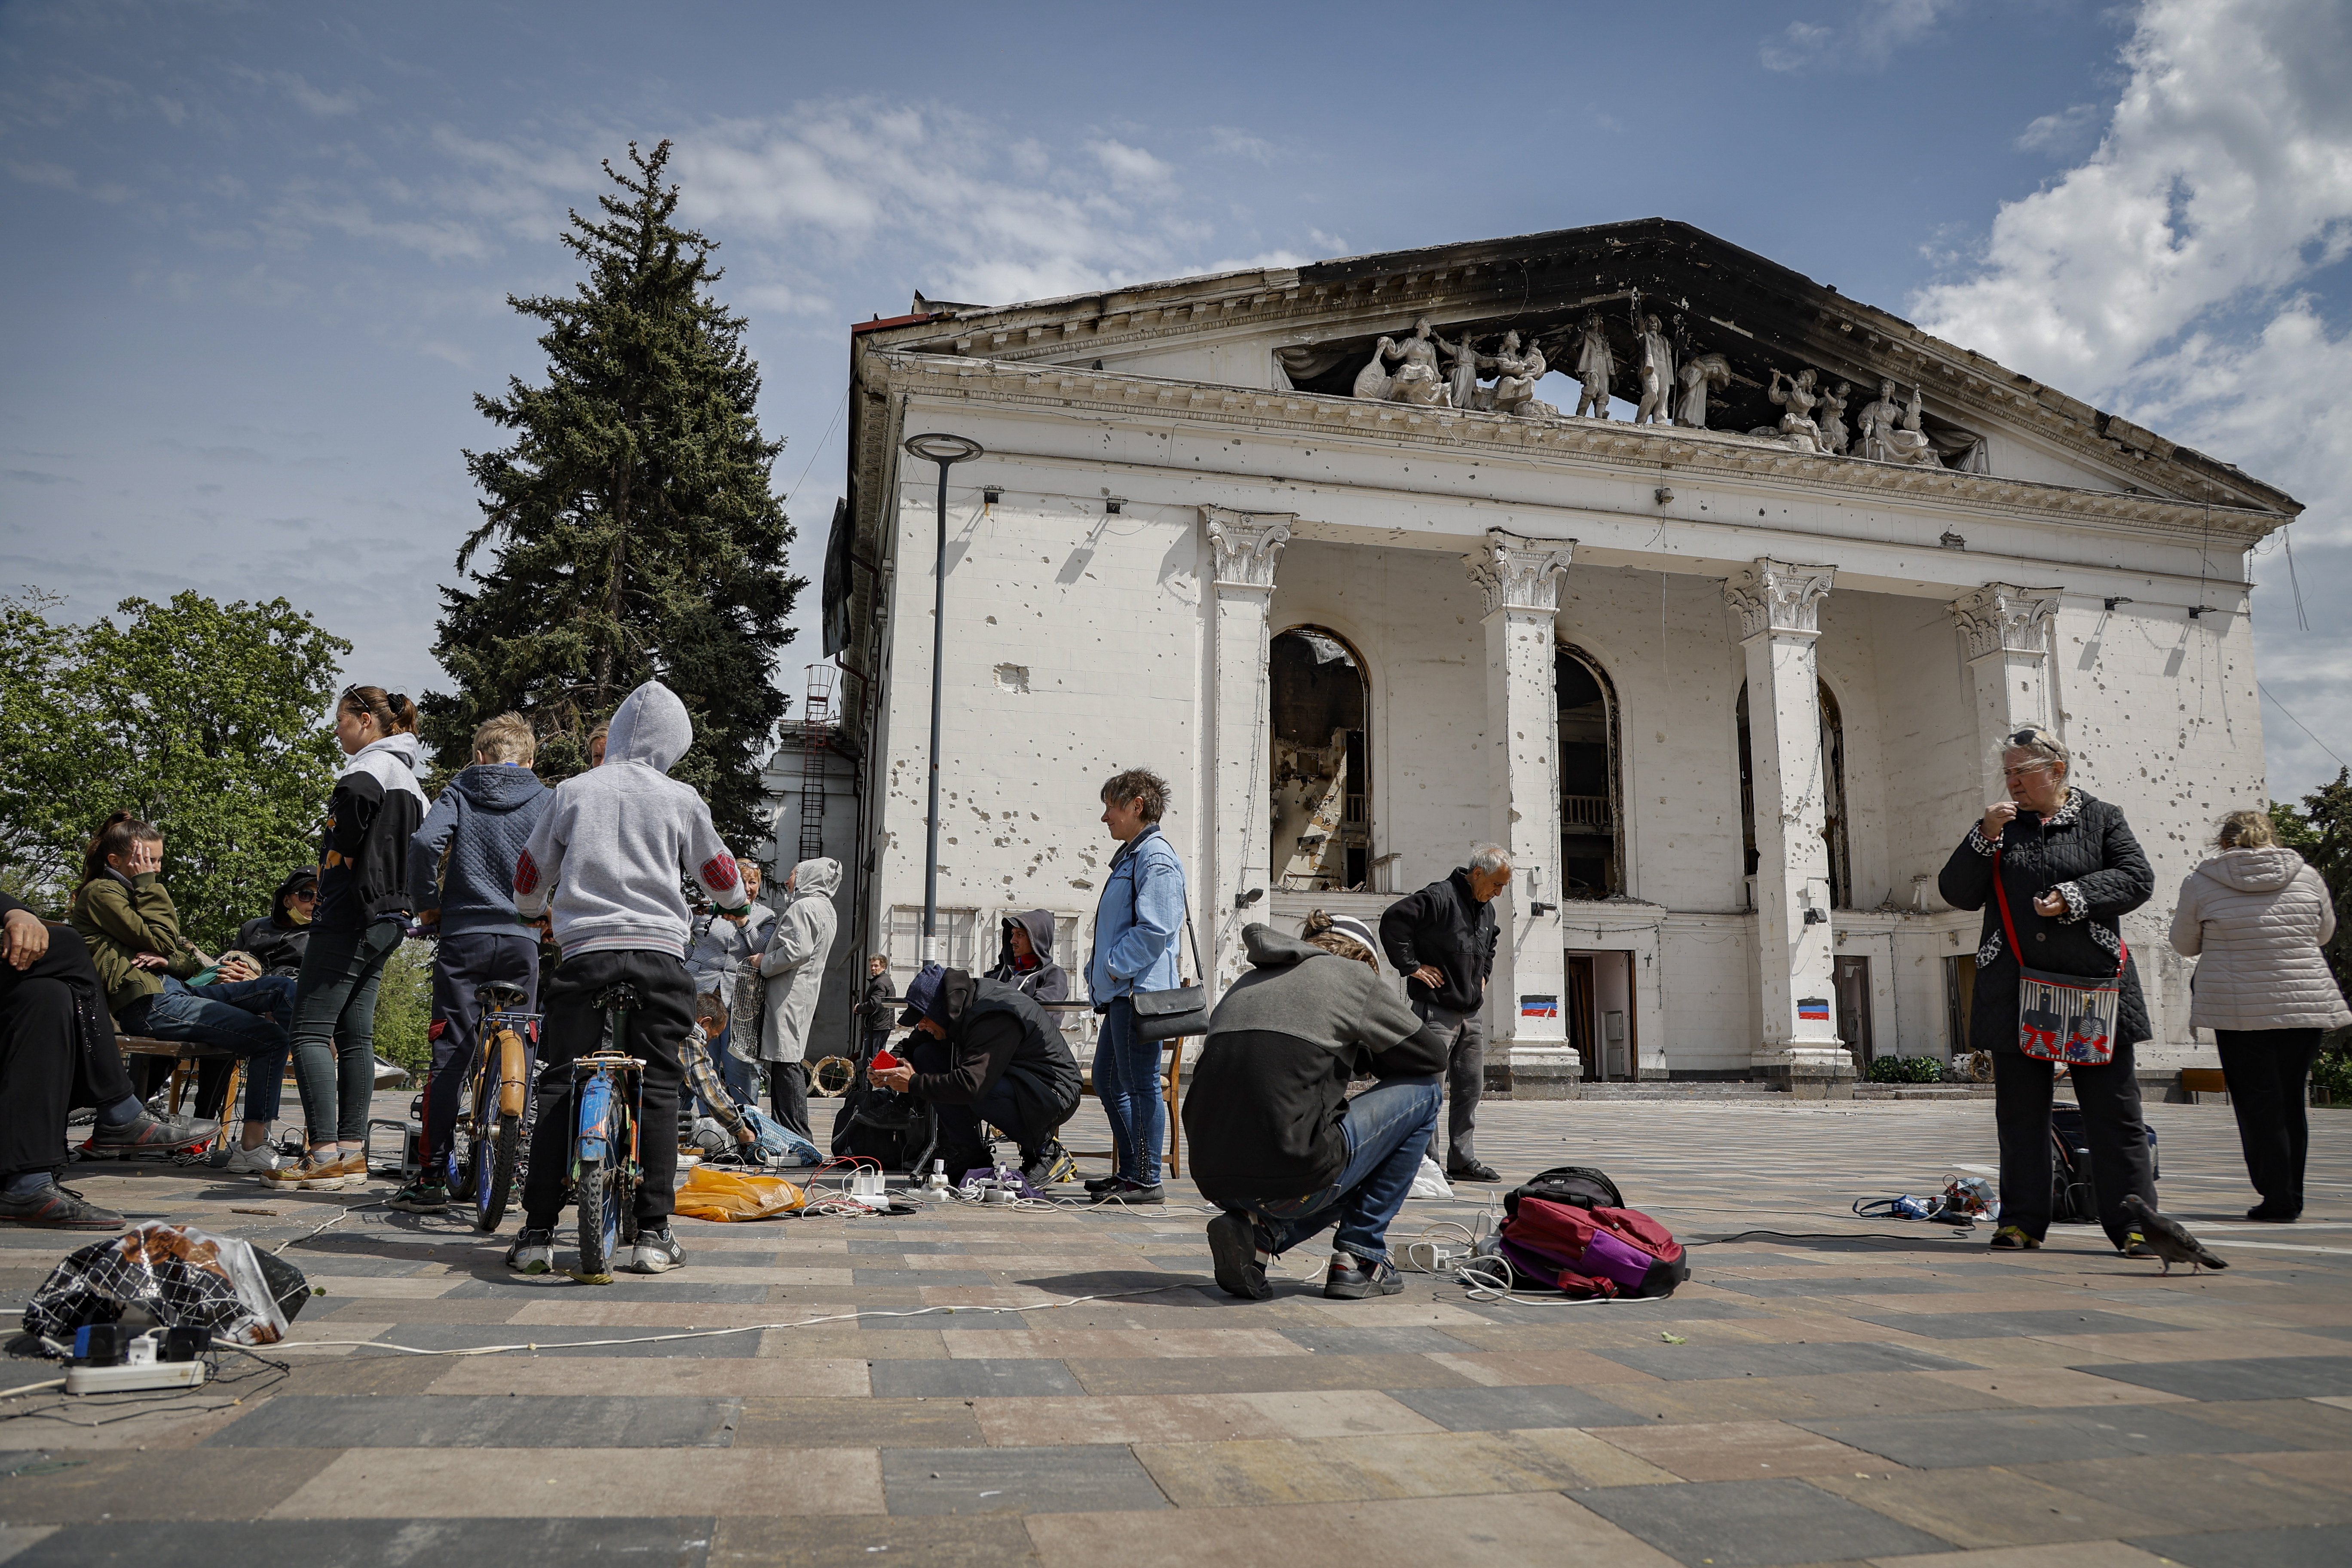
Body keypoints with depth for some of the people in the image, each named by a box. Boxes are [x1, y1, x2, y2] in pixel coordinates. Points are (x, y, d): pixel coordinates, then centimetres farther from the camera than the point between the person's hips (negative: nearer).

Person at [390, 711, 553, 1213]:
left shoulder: (459, 793, 5)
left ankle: (433, 1176, 0)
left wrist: (427, 904, 0)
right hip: (524, 940, 1)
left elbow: (425, 841, -12)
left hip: (463, 935, 0)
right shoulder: (547, 800, 6)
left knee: (450, 1054, 1)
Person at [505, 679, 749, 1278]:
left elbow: (528, 880, 18)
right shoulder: (681, 799, 7)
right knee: (657, 1090, 4)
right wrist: (737, 899, 40)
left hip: (584, 952, 1)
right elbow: (723, 881, 16)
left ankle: (538, 1233, 4)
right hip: (660, 954, 0)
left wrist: (536, 909, 41)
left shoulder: (572, 791, 10)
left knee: (558, 1089, 6)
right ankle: (653, 1234, 4)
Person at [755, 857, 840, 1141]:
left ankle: (796, 1136, -10)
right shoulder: (826, 909, 20)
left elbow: (796, 950, -23)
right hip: (804, 994, 11)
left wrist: (763, 964, -9)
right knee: (792, 1062, 13)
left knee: (785, 1064, -9)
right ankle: (798, 1138, 16)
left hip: (788, 994, -10)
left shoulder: (803, 907, -12)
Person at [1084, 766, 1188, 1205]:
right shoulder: (1131, 855, 21)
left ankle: (1147, 1182, 1)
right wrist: (1098, 972, 17)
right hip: (1121, 992, 11)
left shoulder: (1155, 857, -12)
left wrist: (1114, 969, -16)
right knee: (1108, 1081, 16)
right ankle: (1129, 1172, 25)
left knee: (1141, 1085, -6)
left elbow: (1154, 930, -22)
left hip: (1139, 989, -11)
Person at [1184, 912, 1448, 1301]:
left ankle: (1260, 1232, 9)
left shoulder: (1247, 983, 20)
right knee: (1423, 1091, 15)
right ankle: (1359, 1256, 14)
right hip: (1293, 1178, -7)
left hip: (1215, 1182, 7)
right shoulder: (1351, 974, 4)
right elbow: (1433, 1054, 13)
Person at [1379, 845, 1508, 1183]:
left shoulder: (1487, 910, 15)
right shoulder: (1439, 898, -14)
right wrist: (1411, 966, -20)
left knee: (1471, 1088, 11)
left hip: (1471, 1015, 9)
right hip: (1437, 1011, -9)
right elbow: (1393, 919, -22)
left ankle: (1463, 1160, 18)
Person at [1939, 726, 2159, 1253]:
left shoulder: (2101, 818, 8)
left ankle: (2132, 1222, 7)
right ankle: (2023, 1219, 13)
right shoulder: (2000, 825, 12)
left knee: (2112, 1107, 0)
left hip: (2092, 983, -2)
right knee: (2019, 1110, 6)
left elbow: (2137, 879, -1)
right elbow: (1958, 894, 5)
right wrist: (1985, 837, -8)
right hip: (2013, 987, 2)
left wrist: (2075, 897, -14)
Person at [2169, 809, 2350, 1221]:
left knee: (2257, 1102, 4)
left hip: (2239, 1011, -3)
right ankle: (2292, 1196, 18)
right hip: (2307, 1006, 3)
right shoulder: (2307, 877, 3)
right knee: (2291, 1100, 12)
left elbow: (2184, 945, 7)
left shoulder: (2201, 883, -4)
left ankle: (2278, 1197, 2)